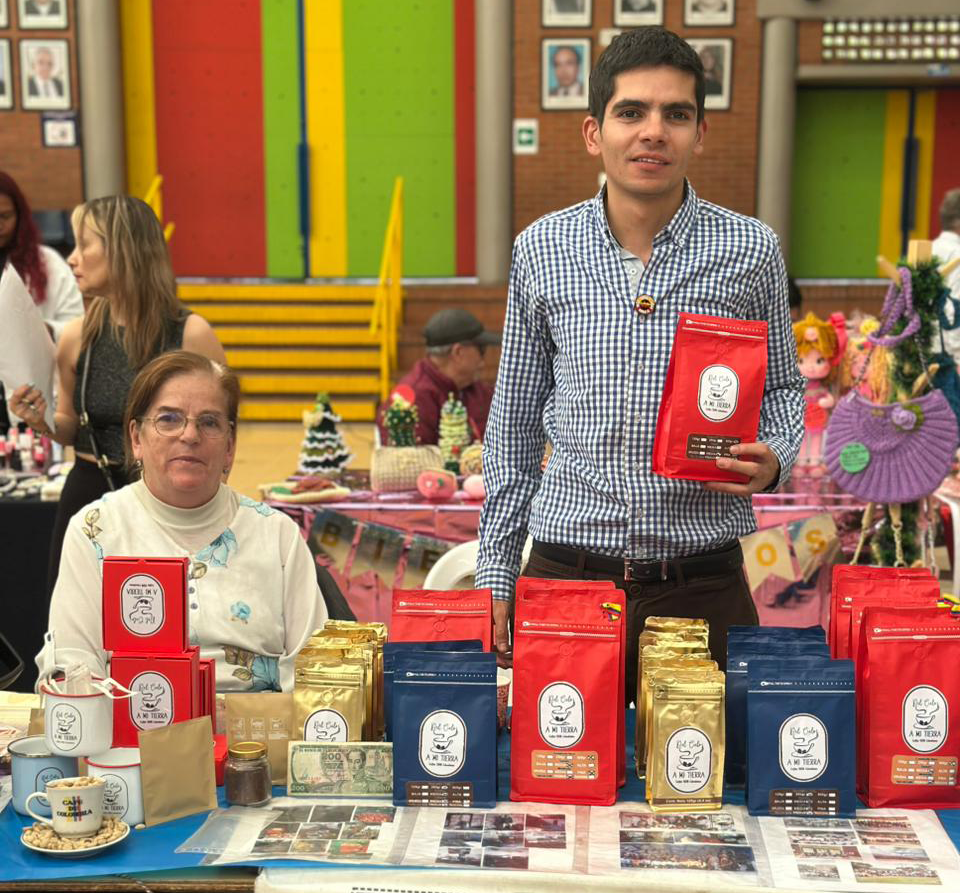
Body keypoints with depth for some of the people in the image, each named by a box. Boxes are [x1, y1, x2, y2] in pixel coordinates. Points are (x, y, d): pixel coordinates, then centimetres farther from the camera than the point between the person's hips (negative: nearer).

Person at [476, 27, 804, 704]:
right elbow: (514, 420, 10)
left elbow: (783, 386, 14)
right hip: (565, 573, 1)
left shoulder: (750, 251, 1)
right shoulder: (542, 250, 3)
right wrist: (496, 572, 9)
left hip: (703, 583, 0)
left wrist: (773, 457, -9)